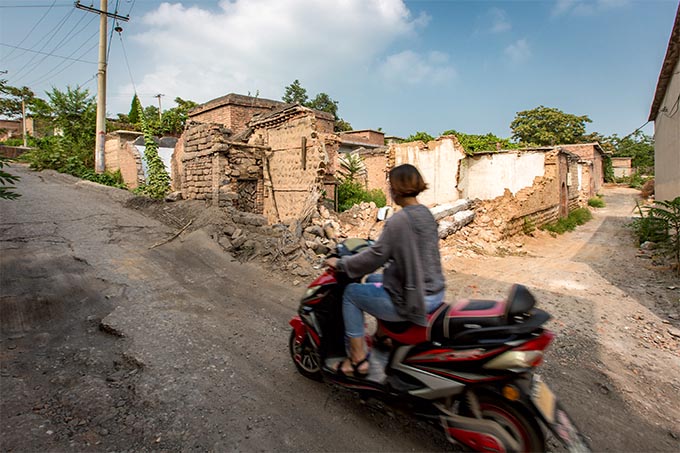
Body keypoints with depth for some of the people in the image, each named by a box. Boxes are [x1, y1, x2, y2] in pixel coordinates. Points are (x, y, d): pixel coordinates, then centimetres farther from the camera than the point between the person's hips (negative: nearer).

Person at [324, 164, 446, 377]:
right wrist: (370, 247, 26)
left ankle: (358, 360, 13)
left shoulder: (397, 221, -20)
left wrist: (340, 263, -4)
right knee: (378, 280, 30)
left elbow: (374, 258, -18)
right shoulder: (426, 214, 6)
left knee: (351, 293, 7)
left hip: (411, 300, -9)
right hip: (435, 293, 9)